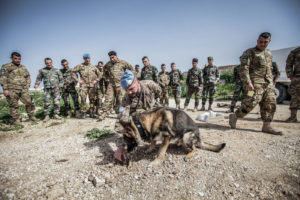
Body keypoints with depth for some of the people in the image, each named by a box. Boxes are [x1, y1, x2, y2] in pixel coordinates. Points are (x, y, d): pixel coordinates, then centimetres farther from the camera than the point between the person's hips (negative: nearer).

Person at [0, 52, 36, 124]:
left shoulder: (23, 68, 17)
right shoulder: (6, 67, 3)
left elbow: (28, 77, 21)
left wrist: (27, 87, 9)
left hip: (24, 89, 4)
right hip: (12, 90, -3)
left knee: (29, 102, -1)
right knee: (14, 105, 1)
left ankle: (31, 116, 12)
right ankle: (16, 119, 9)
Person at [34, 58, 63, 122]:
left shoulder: (56, 70, 7)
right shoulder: (42, 70, 9)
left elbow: (61, 79, 11)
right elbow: (39, 78, 18)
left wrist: (59, 86, -1)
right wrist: (36, 84, 1)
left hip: (55, 89, 0)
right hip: (47, 89, 0)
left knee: (57, 102, -3)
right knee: (46, 103, -3)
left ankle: (56, 114, 8)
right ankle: (47, 116, 6)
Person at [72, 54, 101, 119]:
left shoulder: (93, 67, 13)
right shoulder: (80, 66, 7)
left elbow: (99, 74, 19)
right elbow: (73, 72, 9)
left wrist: (96, 80, 5)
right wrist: (77, 80, 0)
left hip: (92, 85, 2)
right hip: (83, 85, -2)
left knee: (92, 99, 2)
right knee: (83, 98, -9)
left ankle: (92, 113, 11)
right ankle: (83, 112, 0)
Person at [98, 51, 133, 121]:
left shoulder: (123, 63, 1)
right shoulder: (108, 64, 11)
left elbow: (131, 69, 10)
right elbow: (104, 70, 31)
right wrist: (107, 77, 18)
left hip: (120, 84, -2)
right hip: (111, 84, 2)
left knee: (120, 100, 1)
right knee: (108, 100, -5)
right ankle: (104, 114, -2)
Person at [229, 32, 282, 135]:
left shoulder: (269, 54, 22)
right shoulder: (249, 52, -1)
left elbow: (269, 70, 27)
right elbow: (243, 68, -12)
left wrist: (272, 84, 20)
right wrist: (248, 83, -24)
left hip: (268, 83, 7)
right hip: (255, 82, -7)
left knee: (270, 103, 0)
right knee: (252, 102, -18)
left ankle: (266, 126, 6)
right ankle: (234, 116, -1)